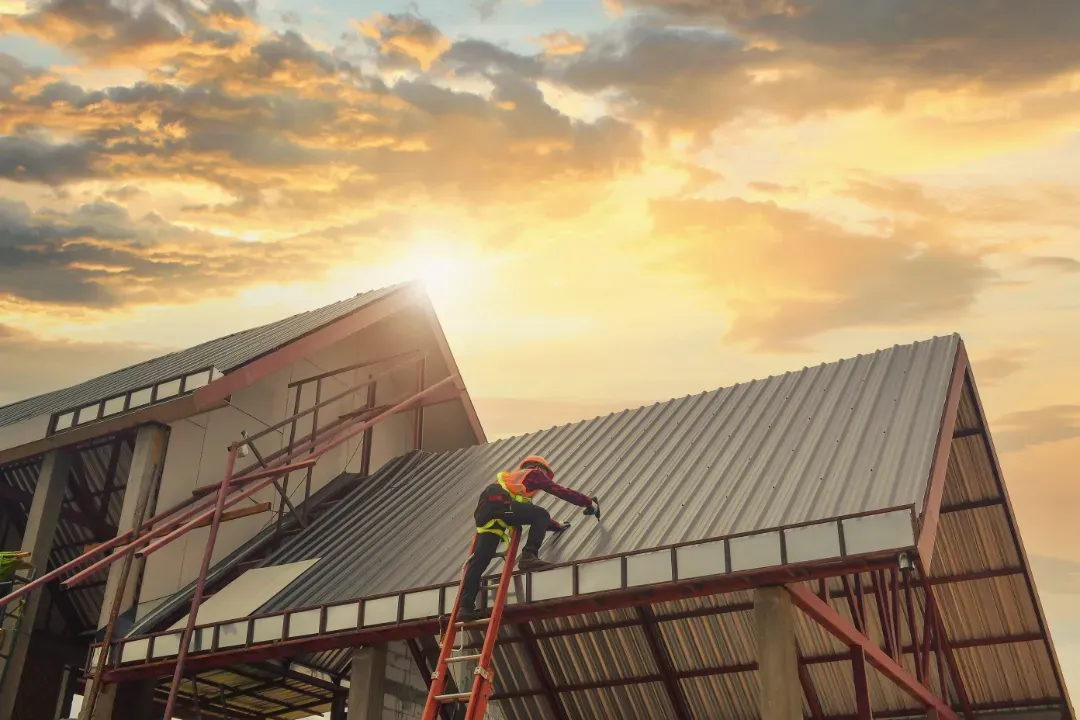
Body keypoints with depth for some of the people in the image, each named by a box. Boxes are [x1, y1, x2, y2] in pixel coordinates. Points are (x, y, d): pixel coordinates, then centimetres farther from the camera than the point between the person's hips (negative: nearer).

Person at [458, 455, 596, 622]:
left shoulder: (515, 478, 45)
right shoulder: (534, 473, 24)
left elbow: (531, 514, 49)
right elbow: (561, 491, 20)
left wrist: (556, 525, 53)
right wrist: (588, 502, 30)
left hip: (484, 510, 8)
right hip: (499, 503, -8)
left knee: (479, 560, 1)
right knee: (542, 515, -1)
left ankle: (466, 607, -7)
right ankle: (529, 556, -13)